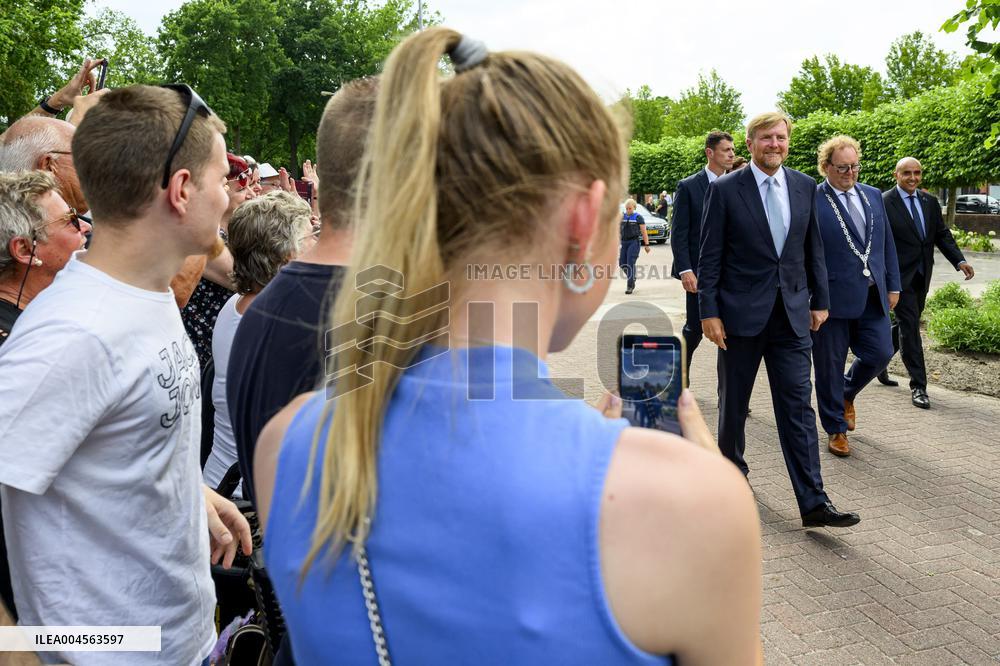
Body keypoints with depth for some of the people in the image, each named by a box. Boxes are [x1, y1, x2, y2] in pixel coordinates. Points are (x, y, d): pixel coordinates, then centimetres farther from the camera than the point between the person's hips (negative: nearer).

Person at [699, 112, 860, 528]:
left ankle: (813, 503, 2)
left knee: (798, 406, 1)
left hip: (792, 314, 3)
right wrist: (709, 312, -10)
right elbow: (710, 256, -6)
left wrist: (820, 301, 10)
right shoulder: (725, 190, -5)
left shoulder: (805, 187, 7)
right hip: (741, 313, -3)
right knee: (733, 402, 12)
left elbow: (813, 248, 13)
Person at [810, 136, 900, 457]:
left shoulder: (873, 195, 11)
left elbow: (887, 242, 16)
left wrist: (893, 285, 12)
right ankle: (836, 429, 22)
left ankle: (847, 393, 36)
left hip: (872, 296, 5)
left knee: (880, 353, 4)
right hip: (832, 297, -5)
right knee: (830, 367, 5)